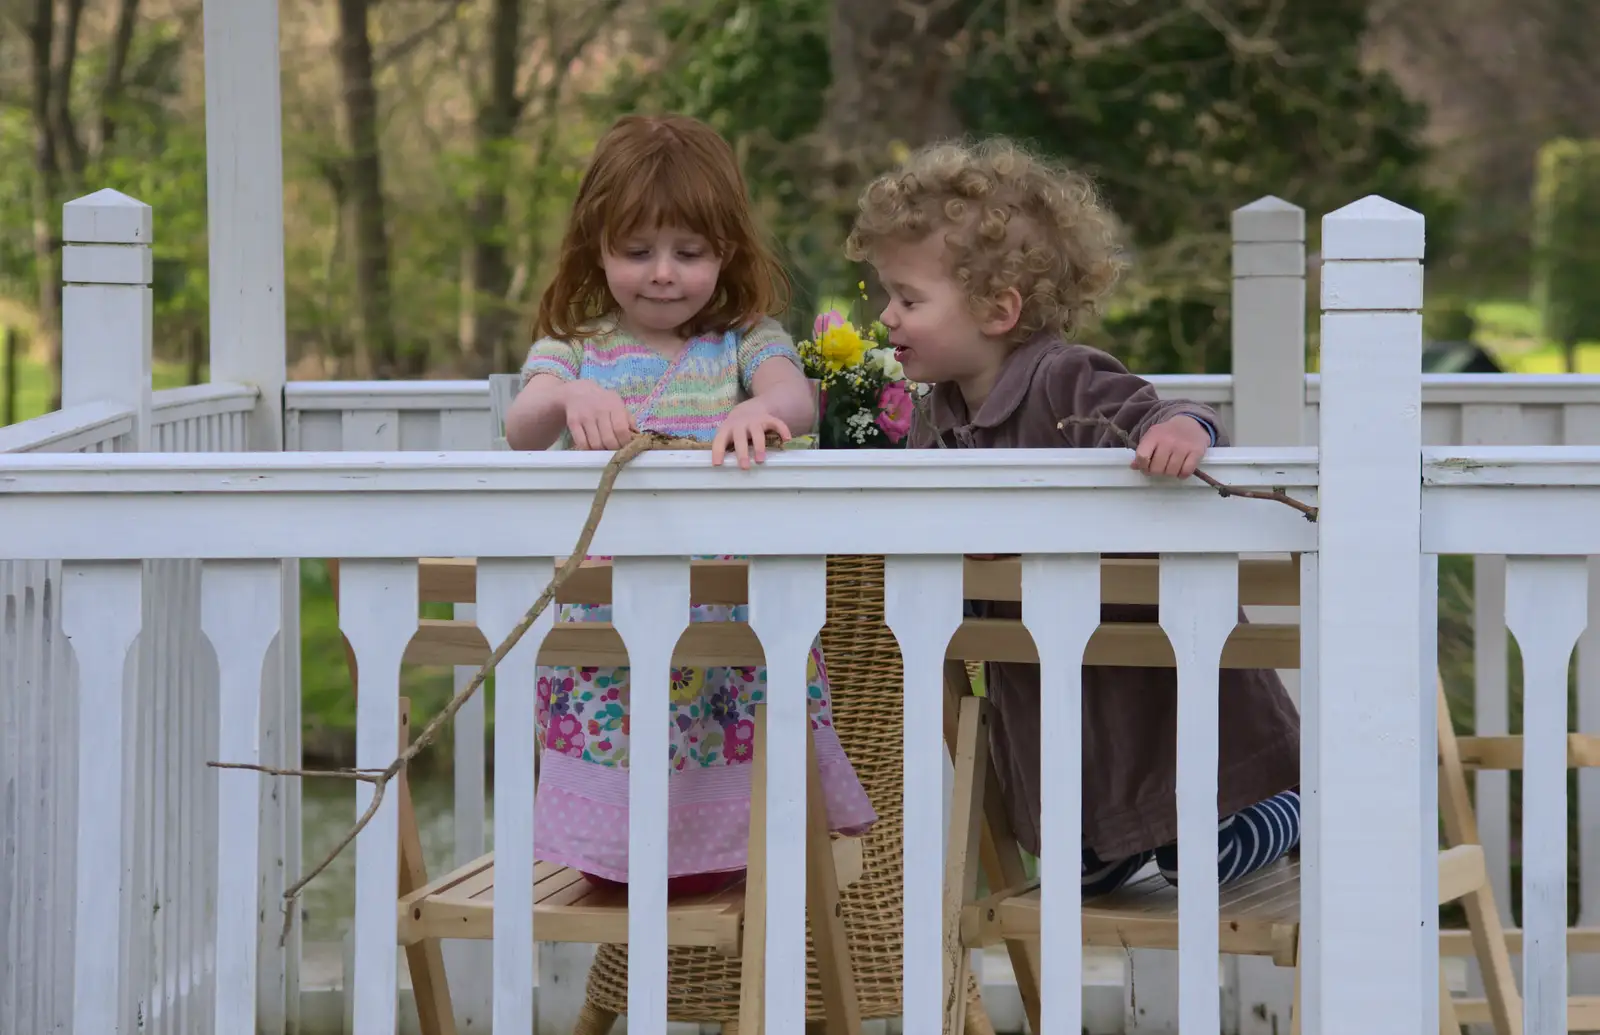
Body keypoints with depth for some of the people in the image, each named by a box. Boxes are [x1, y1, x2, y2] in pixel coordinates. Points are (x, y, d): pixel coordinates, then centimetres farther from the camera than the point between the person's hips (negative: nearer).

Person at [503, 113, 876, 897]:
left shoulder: (744, 340, 5)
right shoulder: (573, 347, 7)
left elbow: (797, 397, -16)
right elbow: (521, 431, -12)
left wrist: (761, 407, -40)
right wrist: (567, 398, -35)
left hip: (736, 623, 0)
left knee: (720, 862, -3)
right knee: (615, 874, -2)